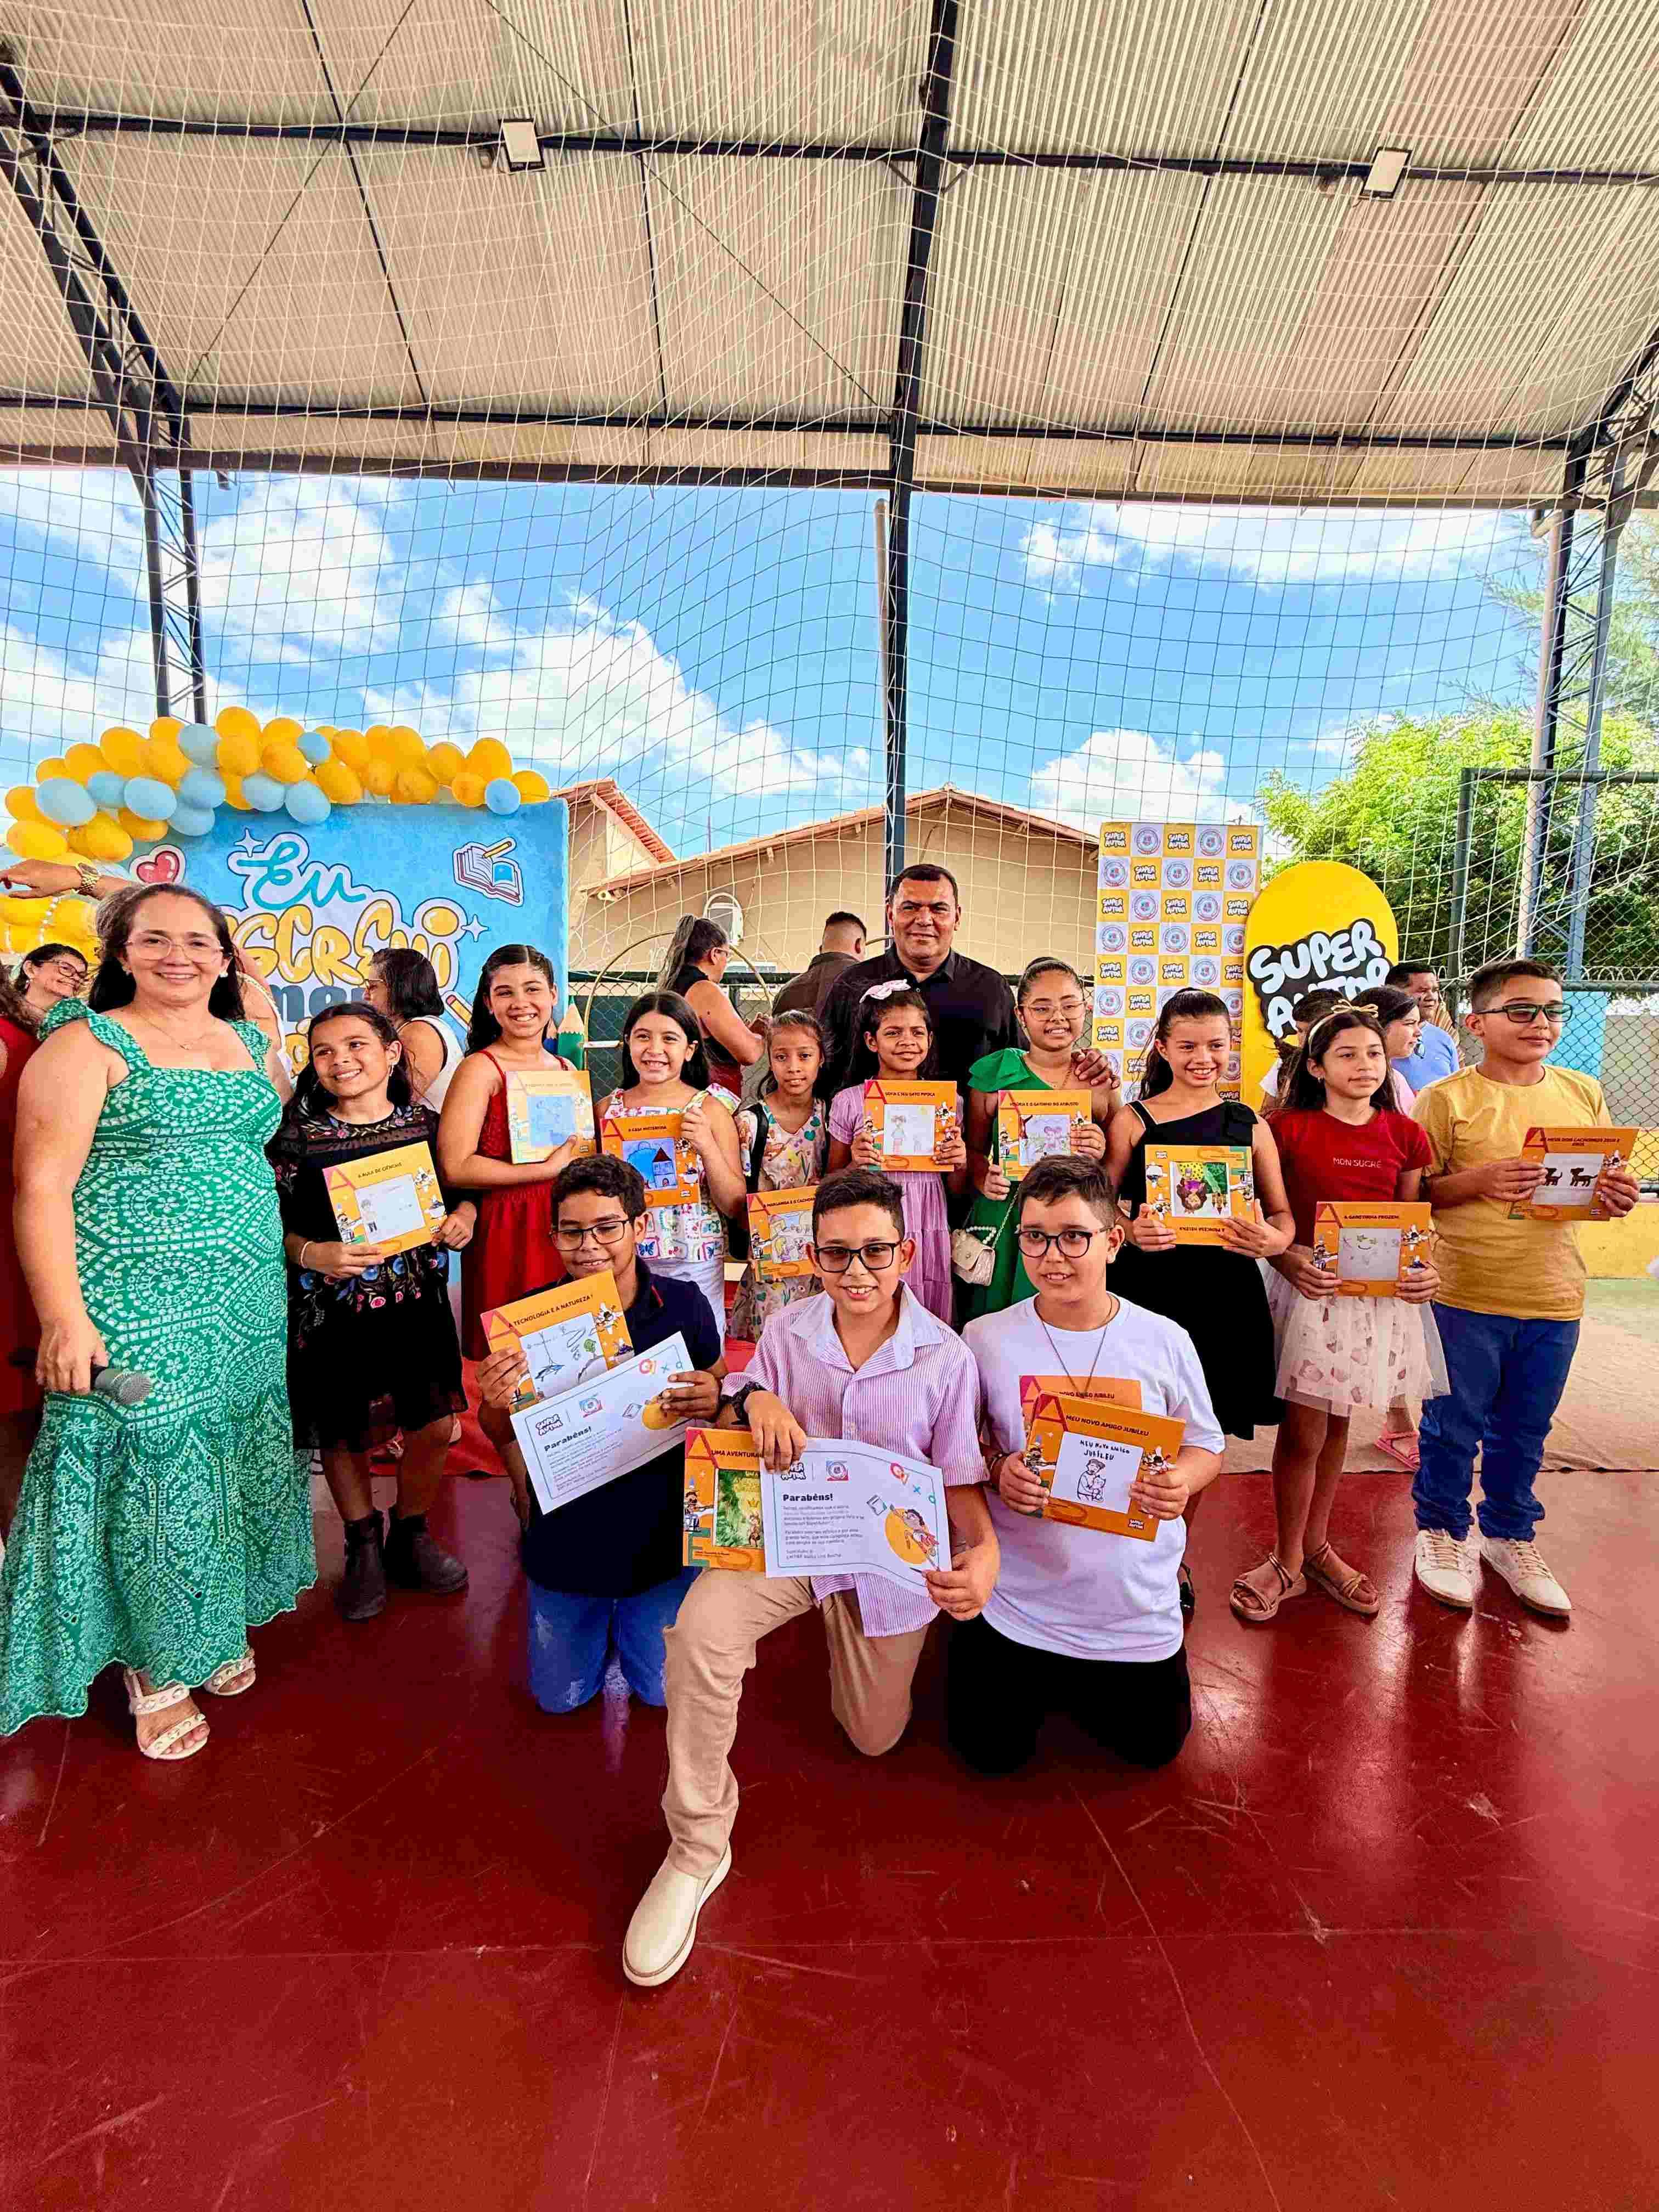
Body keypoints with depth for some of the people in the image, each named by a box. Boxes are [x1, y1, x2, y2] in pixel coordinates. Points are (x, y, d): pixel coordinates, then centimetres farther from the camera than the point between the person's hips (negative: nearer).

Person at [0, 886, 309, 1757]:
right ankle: (153, 1667, 25)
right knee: (150, 1468, 4)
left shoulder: (253, 1046, 11)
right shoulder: (86, 1045, -6)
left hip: (247, 1306, 6)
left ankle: (214, 1627, 36)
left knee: (228, 1464, 15)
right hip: (134, 1310, -5)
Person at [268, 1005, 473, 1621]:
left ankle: (410, 1536, 33)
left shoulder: (425, 1122, 1)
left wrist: (464, 1216, -9)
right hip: (332, 1307, -1)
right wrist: (309, 1253, -22)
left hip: (416, 1298, 2)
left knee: (435, 1426, 5)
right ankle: (363, 1543, 39)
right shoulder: (298, 1133, -6)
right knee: (343, 1432, 13)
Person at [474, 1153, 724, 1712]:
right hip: (564, 1537, 1)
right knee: (560, 1698, 21)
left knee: (665, 1691, 18)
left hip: (661, 1537, 0)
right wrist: (496, 1405, -29)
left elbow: (722, 1389, -1)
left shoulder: (684, 1305, -18)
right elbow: (503, 1438, -5)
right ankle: (599, 1622, 49)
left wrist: (713, 1400, -26)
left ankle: (631, 1619, 46)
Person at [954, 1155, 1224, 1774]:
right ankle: (1043, 1675, 39)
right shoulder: (986, 1339, -12)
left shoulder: (1164, 1341, -11)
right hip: (1018, 1600, 0)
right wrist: (996, 1470, -22)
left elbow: (1205, 1443, 1)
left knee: (1154, 1747, 16)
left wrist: (1181, 1480, -20)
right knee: (991, 1750, 9)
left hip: (1135, 1602, 1)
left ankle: (1080, 1680, 45)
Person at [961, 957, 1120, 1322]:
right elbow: (974, 1148, 8)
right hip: (1004, 1222, 0)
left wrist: (1100, 1155, -11)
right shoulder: (994, 1073, -1)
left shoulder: (1101, 1080, 2)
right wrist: (984, 1180, -11)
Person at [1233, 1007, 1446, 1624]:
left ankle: (1316, 1547, 34)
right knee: (1303, 1431, 2)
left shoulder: (1404, 1134, 5)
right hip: (1307, 1290, -4)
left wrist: (1426, 1269, -7)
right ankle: (1288, 1561, 21)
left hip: (1382, 1294, 4)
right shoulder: (1288, 1129, -7)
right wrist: (1288, 1260, -20)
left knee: (1337, 1425, 17)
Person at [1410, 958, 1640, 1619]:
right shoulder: (1447, 1098, -9)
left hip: (1554, 1298, 4)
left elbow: (1600, 1181, 14)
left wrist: (1616, 1195, -8)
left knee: (1525, 1431, 19)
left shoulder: (1583, 1092, 6)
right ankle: (1443, 1528, 32)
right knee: (1455, 1427, 10)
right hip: (1466, 1297, -4)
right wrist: (1478, 1180, -22)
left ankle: (1509, 1534, 39)